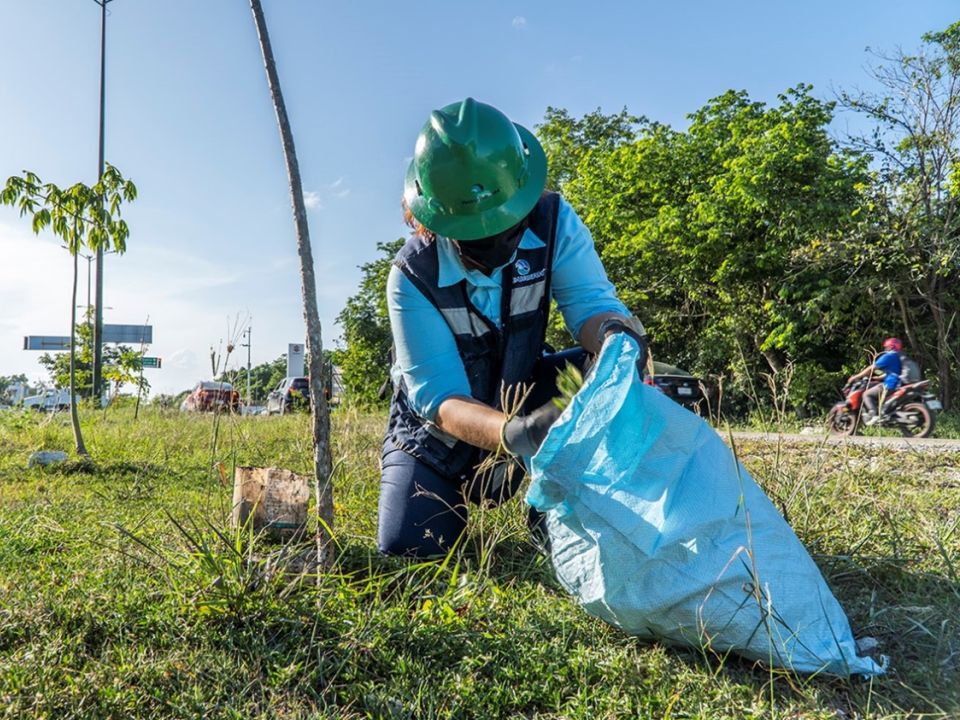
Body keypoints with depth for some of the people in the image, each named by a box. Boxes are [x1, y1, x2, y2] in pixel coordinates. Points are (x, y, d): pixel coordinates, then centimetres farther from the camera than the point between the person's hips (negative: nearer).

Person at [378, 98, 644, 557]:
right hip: (438, 433, -2)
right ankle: (459, 501, 22)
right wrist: (511, 433, -51)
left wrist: (615, 333, -52)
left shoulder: (552, 222, -20)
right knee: (407, 549, -14)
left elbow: (589, 300, -26)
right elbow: (439, 397, -31)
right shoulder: (413, 277, -28)